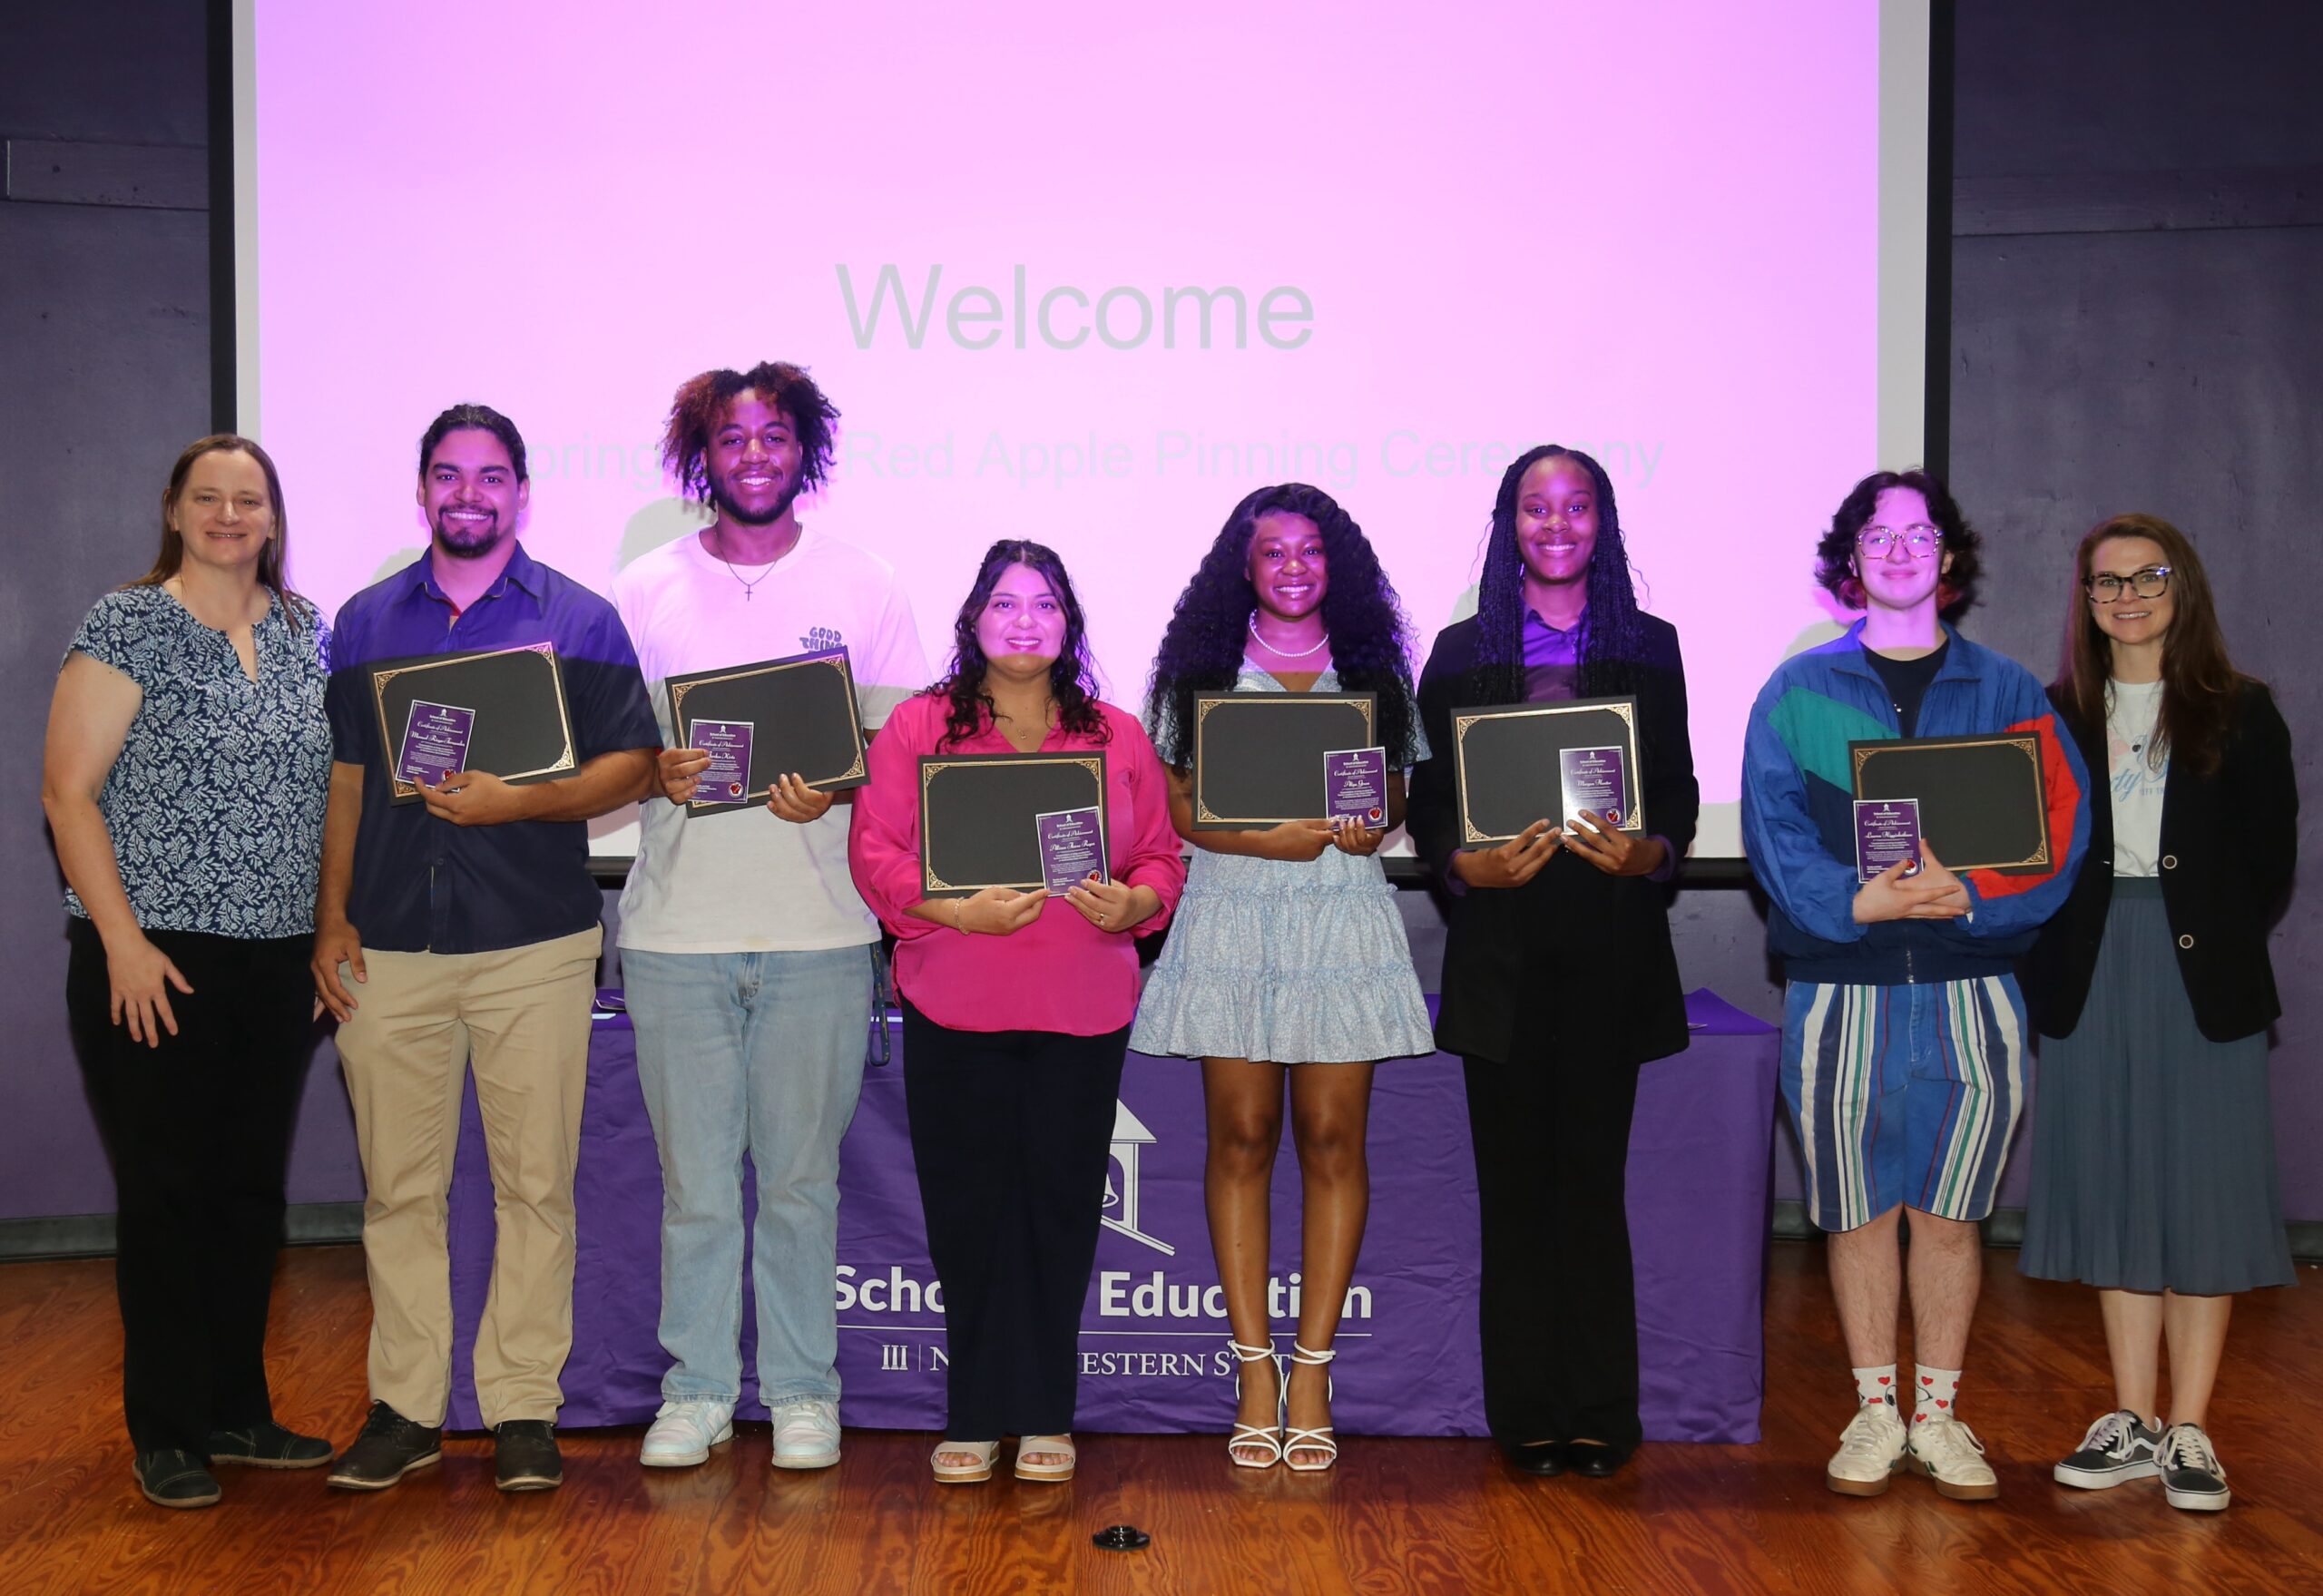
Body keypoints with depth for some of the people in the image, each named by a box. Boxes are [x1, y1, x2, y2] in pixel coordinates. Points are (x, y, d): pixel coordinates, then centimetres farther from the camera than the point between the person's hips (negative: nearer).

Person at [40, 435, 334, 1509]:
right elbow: (68, 792, -9)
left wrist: (331, 926, 8)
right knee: (167, 1195, 2)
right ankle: (166, 1433, 14)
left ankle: (237, 1410, 25)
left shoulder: (303, 632, 10)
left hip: (277, 962, 5)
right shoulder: (126, 626, -5)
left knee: (252, 1190, 12)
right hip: (157, 962, -5)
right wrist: (124, 942, -14)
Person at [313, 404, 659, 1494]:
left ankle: (524, 1408, 11)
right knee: (398, 1185, 6)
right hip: (390, 947, 2)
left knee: (535, 1183, 2)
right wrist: (330, 917, 6)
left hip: (535, 949, -2)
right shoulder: (365, 622, 13)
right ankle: (405, 1406, 16)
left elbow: (630, 766, 0)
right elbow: (343, 777, 14)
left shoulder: (579, 619, 5)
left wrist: (521, 802, -16)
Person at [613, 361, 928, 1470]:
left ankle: (803, 1389, 18)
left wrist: (832, 791, -14)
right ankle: (696, 1388, 18)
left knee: (801, 1173, 6)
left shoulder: (863, 588, 5)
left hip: (819, 926, -1)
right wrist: (655, 773, -13)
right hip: (677, 923, 1)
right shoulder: (644, 591, 7)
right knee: (694, 1175, 5)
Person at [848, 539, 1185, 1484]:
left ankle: (1042, 1415, 16)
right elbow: (874, 853, -2)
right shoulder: (917, 726, 5)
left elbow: (1161, 859, 11)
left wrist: (1132, 903, -11)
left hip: (1082, 1013, 1)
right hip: (953, 1012, -1)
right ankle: (975, 1416, 15)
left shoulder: (1118, 737, 11)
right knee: (966, 1211, 3)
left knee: (1059, 1209, 4)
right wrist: (958, 910, -16)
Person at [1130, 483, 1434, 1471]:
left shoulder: (1374, 672, 11)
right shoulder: (1200, 673, 7)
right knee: (1241, 1137, 0)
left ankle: (1312, 1369, 6)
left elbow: (1395, 800, 12)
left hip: (1344, 920, 1)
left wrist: (1373, 824, -12)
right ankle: (1255, 1368, 7)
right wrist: (1278, 836, -15)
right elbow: (1180, 807, 1)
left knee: (1333, 1139, -1)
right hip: (1231, 918, -1)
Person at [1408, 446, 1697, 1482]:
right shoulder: (1463, 652, 7)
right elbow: (1428, 805, 4)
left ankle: (1601, 1415, 11)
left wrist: (1652, 852, -14)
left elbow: (1680, 793, 7)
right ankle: (1528, 1416, 12)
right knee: (1516, 1182, 2)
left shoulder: (1648, 646, 9)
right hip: (1503, 943, 0)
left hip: (1613, 941, 0)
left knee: (1594, 1179, 1)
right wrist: (1470, 865, -15)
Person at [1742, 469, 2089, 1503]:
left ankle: (1939, 1415, 18)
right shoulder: (1799, 691, 6)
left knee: (1950, 1214, 6)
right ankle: (1875, 1413, 18)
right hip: (1840, 985, 0)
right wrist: (1858, 902, -19)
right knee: (1859, 1212, 5)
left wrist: (1968, 893, -17)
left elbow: (2059, 827, -1)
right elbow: (1775, 833, -3)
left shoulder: (2005, 691, 8)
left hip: (1972, 989, 1)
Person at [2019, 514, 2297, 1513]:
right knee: (2115, 1192, 7)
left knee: (2201, 1189, 0)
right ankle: (2133, 1422, 15)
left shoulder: (2240, 713, 3)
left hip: (2203, 979, -2)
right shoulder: (2056, 715, 8)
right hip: (2090, 980, 2)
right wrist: (2053, 955, -4)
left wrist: (2217, 942, -5)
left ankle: (2190, 1430, 6)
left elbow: (2272, 857, 3)